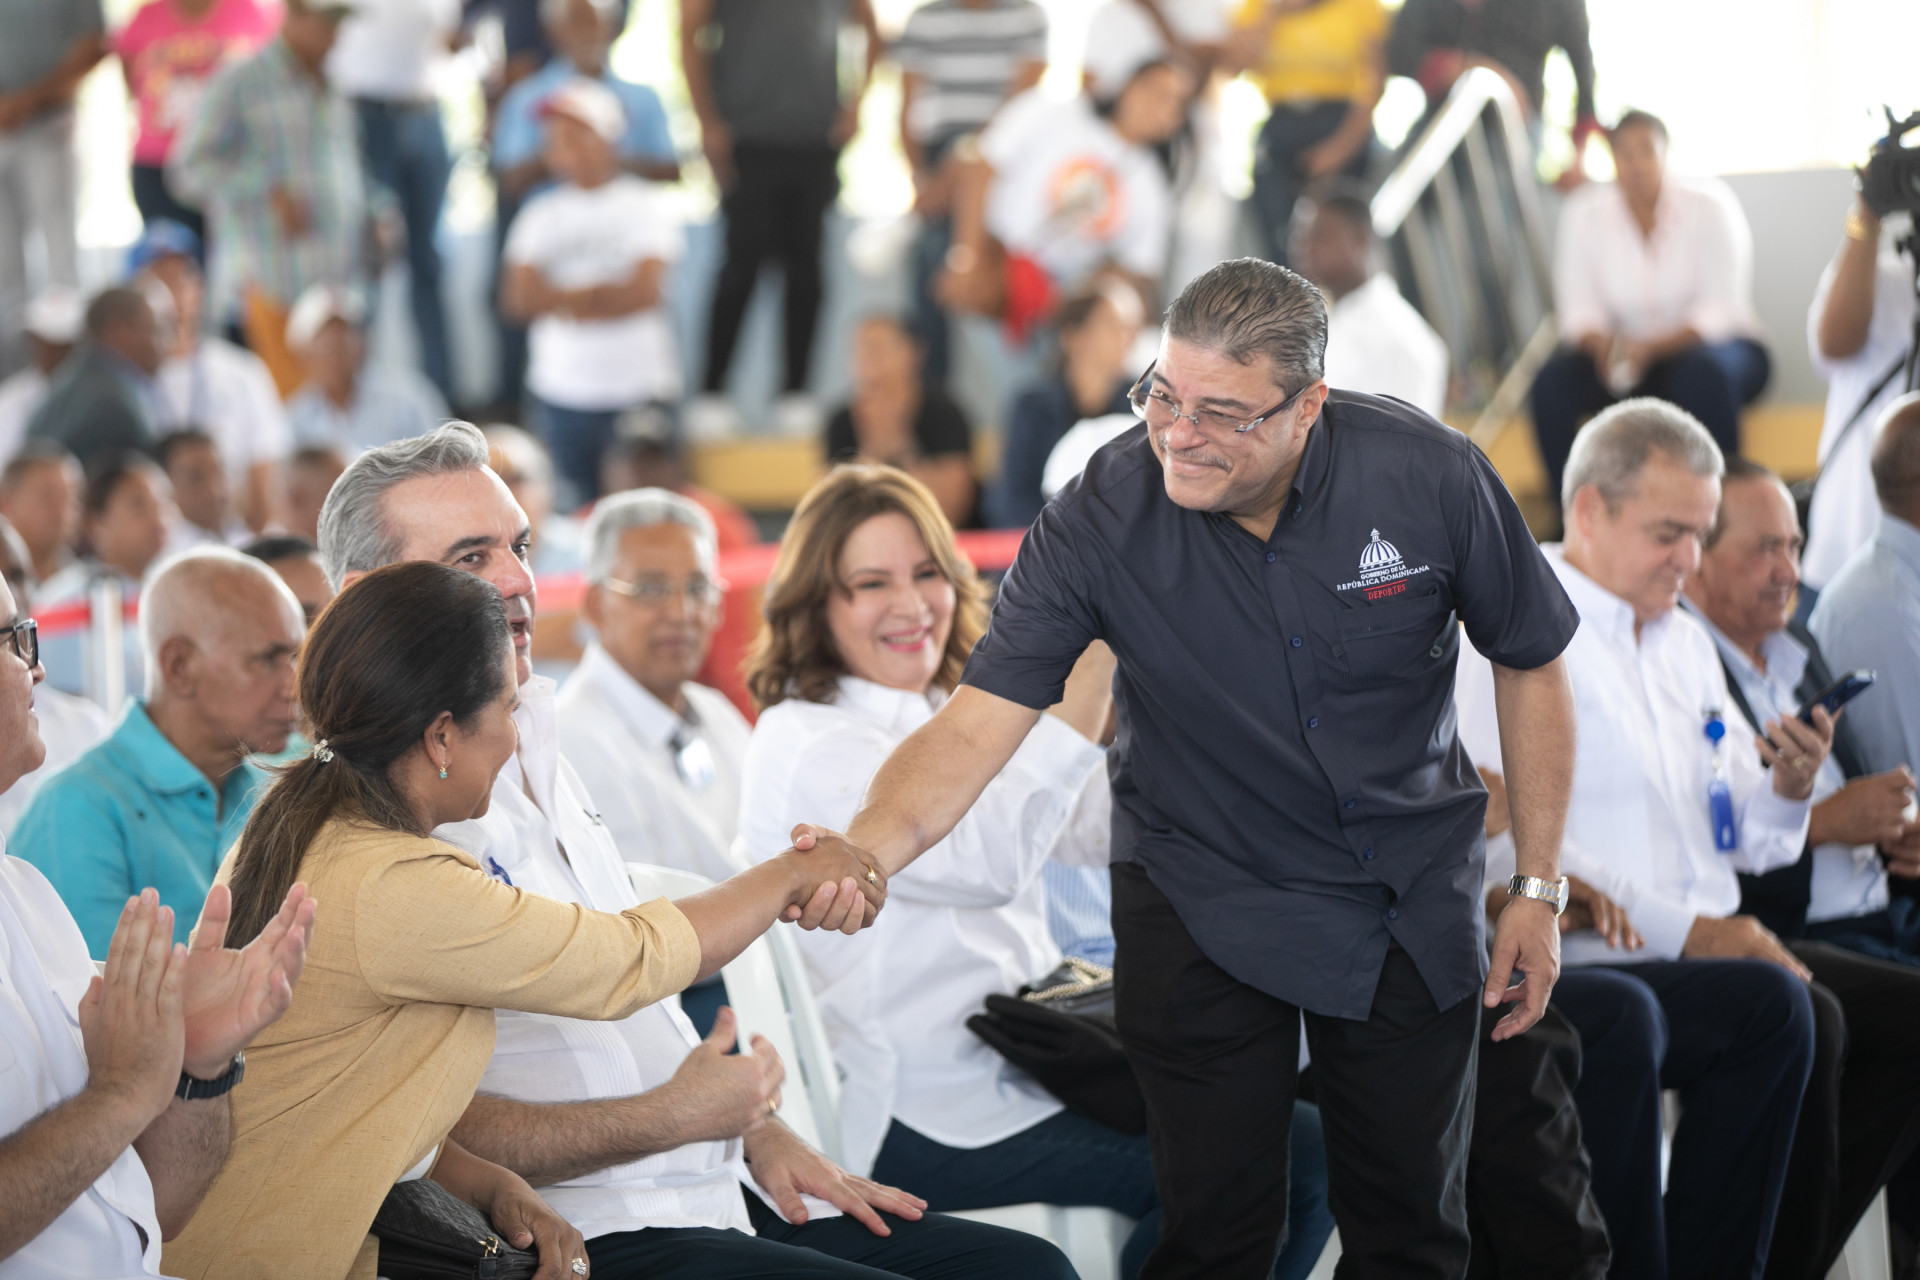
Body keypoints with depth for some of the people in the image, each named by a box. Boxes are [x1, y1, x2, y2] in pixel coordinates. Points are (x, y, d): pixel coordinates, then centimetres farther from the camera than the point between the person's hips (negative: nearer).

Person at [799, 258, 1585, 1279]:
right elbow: (978, 721, -24)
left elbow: (1531, 665, -2)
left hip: (1411, 890, 1)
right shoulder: (1101, 516, -20)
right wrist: (864, 848, -43)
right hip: (1199, 899, -1)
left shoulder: (1429, 475, -17)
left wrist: (1538, 889, -2)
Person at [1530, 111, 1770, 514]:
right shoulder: (1585, 212, -2)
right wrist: (1600, 344, -29)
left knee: (1704, 370, -39)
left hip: (1707, 345, -2)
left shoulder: (1710, 206, -10)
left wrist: (1652, 345, -31)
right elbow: (1578, 308, -5)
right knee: (1553, 381, -26)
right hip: (1626, 349, 2)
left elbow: (1720, 311, -15)